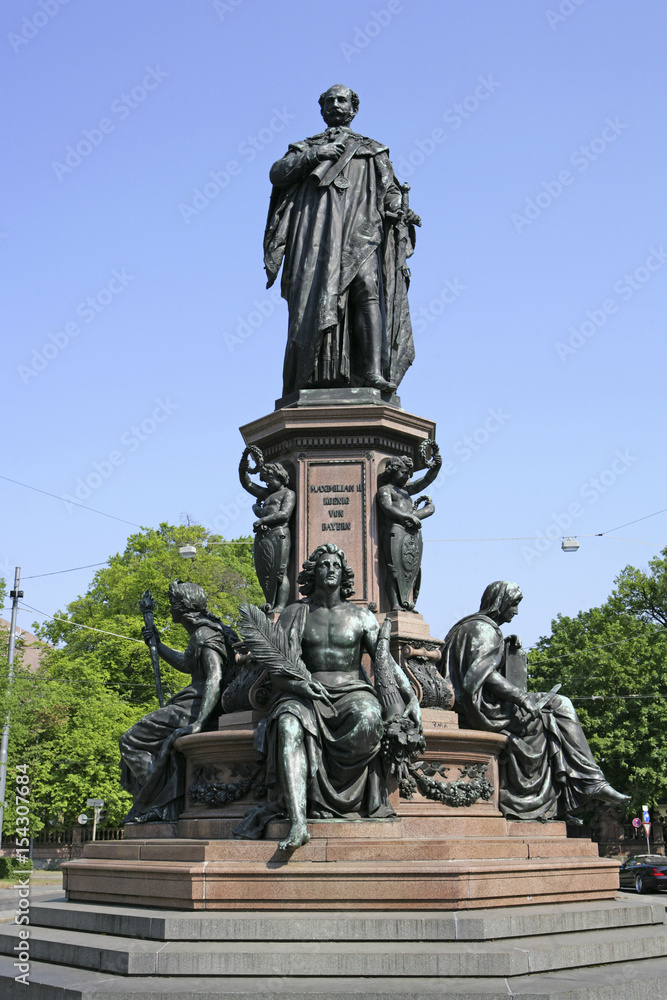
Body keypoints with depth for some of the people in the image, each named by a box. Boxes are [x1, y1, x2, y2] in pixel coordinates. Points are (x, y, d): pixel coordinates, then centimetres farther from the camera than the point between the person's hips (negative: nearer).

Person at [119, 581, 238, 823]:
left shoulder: (205, 635, -14)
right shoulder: (200, 633, 17)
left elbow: (215, 679, -25)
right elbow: (187, 664, 35)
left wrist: (198, 723, -33)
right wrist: (157, 645, 43)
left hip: (198, 707, -10)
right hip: (196, 704, 10)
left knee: (132, 741, -5)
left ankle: (161, 806, -7)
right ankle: (164, 806, 8)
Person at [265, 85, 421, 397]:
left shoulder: (373, 151, 28)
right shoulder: (307, 146, 28)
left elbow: (389, 187, 15)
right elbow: (277, 173, 12)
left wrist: (399, 208, -8)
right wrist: (313, 155, -1)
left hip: (361, 230, 0)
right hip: (318, 228, 0)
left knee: (368, 289, -21)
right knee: (316, 297, -16)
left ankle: (373, 371, -32)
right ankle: (313, 376, -21)